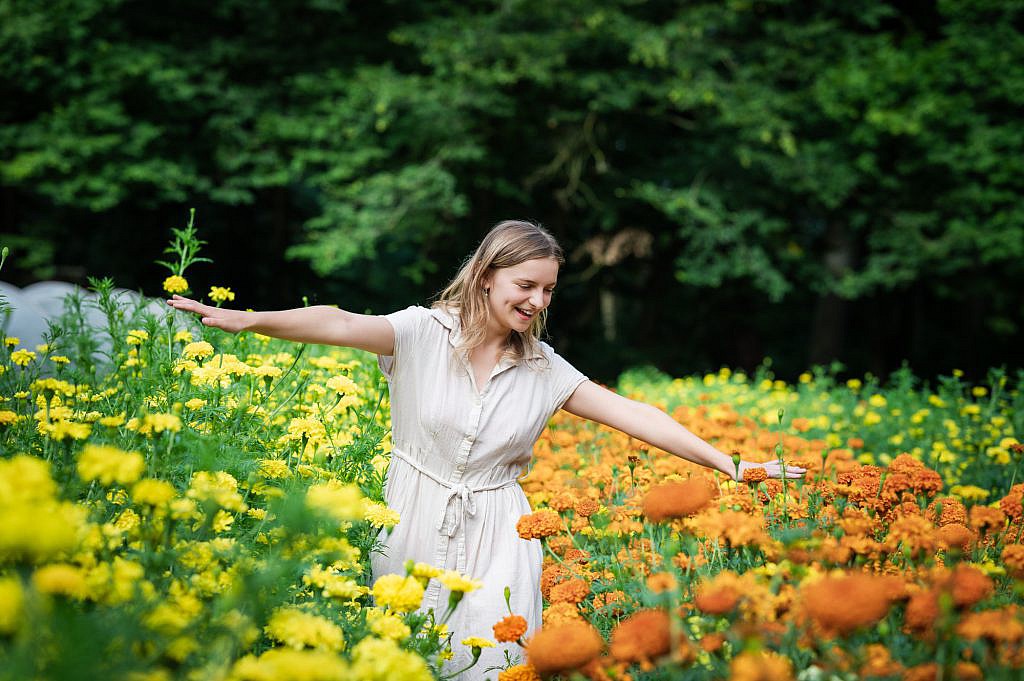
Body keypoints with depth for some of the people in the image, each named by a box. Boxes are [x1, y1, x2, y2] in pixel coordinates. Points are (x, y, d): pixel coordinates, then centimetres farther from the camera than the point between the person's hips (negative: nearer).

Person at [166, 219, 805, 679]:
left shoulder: (543, 367, 3)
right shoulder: (424, 334, -7)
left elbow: (631, 414, 0)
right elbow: (341, 324, -23)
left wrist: (731, 464, -5)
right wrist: (248, 319, -40)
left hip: (495, 541, 2)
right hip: (415, 528, -2)